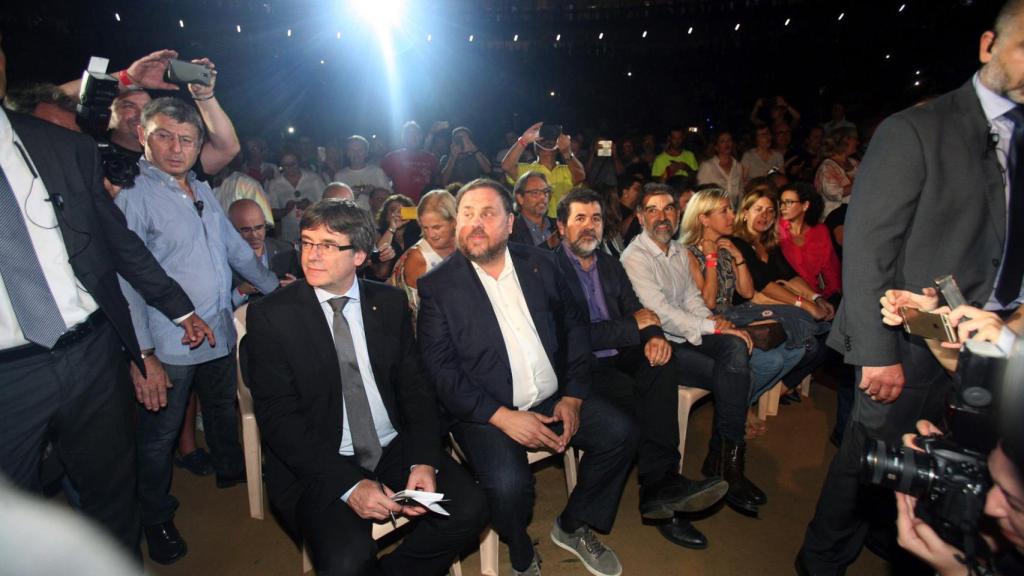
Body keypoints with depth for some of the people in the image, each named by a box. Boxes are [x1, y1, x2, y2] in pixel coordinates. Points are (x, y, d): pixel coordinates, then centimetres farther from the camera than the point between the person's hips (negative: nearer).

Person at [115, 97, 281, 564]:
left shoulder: (202, 191, 9)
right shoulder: (130, 195, -13)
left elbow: (236, 247, 18)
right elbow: (125, 280, -18)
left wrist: (275, 287, 20)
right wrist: (142, 355, -21)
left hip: (221, 334, 7)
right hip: (169, 347, -7)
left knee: (224, 410, 25)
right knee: (158, 434, 10)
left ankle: (231, 470, 49)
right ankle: (156, 519, 31)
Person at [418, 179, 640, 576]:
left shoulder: (541, 264, 6)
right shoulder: (437, 286, -7)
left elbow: (575, 327, 9)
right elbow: (440, 369, -12)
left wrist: (573, 396, -3)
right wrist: (502, 417, -20)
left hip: (554, 398, 5)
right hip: (486, 411, -4)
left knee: (621, 433, -7)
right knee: (508, 483, -27)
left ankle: (573, 526, 19)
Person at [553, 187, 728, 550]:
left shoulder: (610, 264, 19)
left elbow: (634, 309, 13)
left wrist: (653, 335, -12)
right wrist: (634, 324, -10)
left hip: (618, 358, 6)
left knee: (661, 366, -24)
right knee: (632, 393, -30)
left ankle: (659, 489, -22)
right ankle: (660, 487, -13)